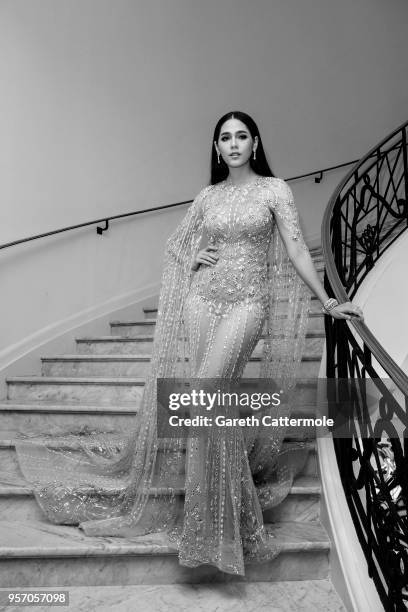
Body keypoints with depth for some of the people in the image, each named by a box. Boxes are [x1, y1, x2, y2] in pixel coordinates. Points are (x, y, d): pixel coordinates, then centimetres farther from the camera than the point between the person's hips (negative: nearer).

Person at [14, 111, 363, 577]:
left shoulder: (274, 188, 3)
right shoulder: (208, 196, 13)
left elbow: (296, 249, 0)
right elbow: (177, 243, 23)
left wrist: (327, 301, -2)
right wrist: (192, 259, 3)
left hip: (246, 303, -4)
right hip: (201, 300, 4)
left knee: (208, 390, -20)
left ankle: (219, 518, -2)